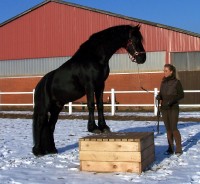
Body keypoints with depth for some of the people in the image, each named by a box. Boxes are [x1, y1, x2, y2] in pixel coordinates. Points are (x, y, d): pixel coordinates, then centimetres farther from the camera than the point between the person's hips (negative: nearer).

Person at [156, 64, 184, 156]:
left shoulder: (176, 82, -7)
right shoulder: (163, 82, 9)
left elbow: (181, 95, -6)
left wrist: (172, 100, -20)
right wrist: (158, 97, -10)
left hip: (173, 108, -5)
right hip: (164, 108, 5)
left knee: (174, 128, -8)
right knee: (168, 129, 7)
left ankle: (179, 149, 2)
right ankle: (170, 148, 14)